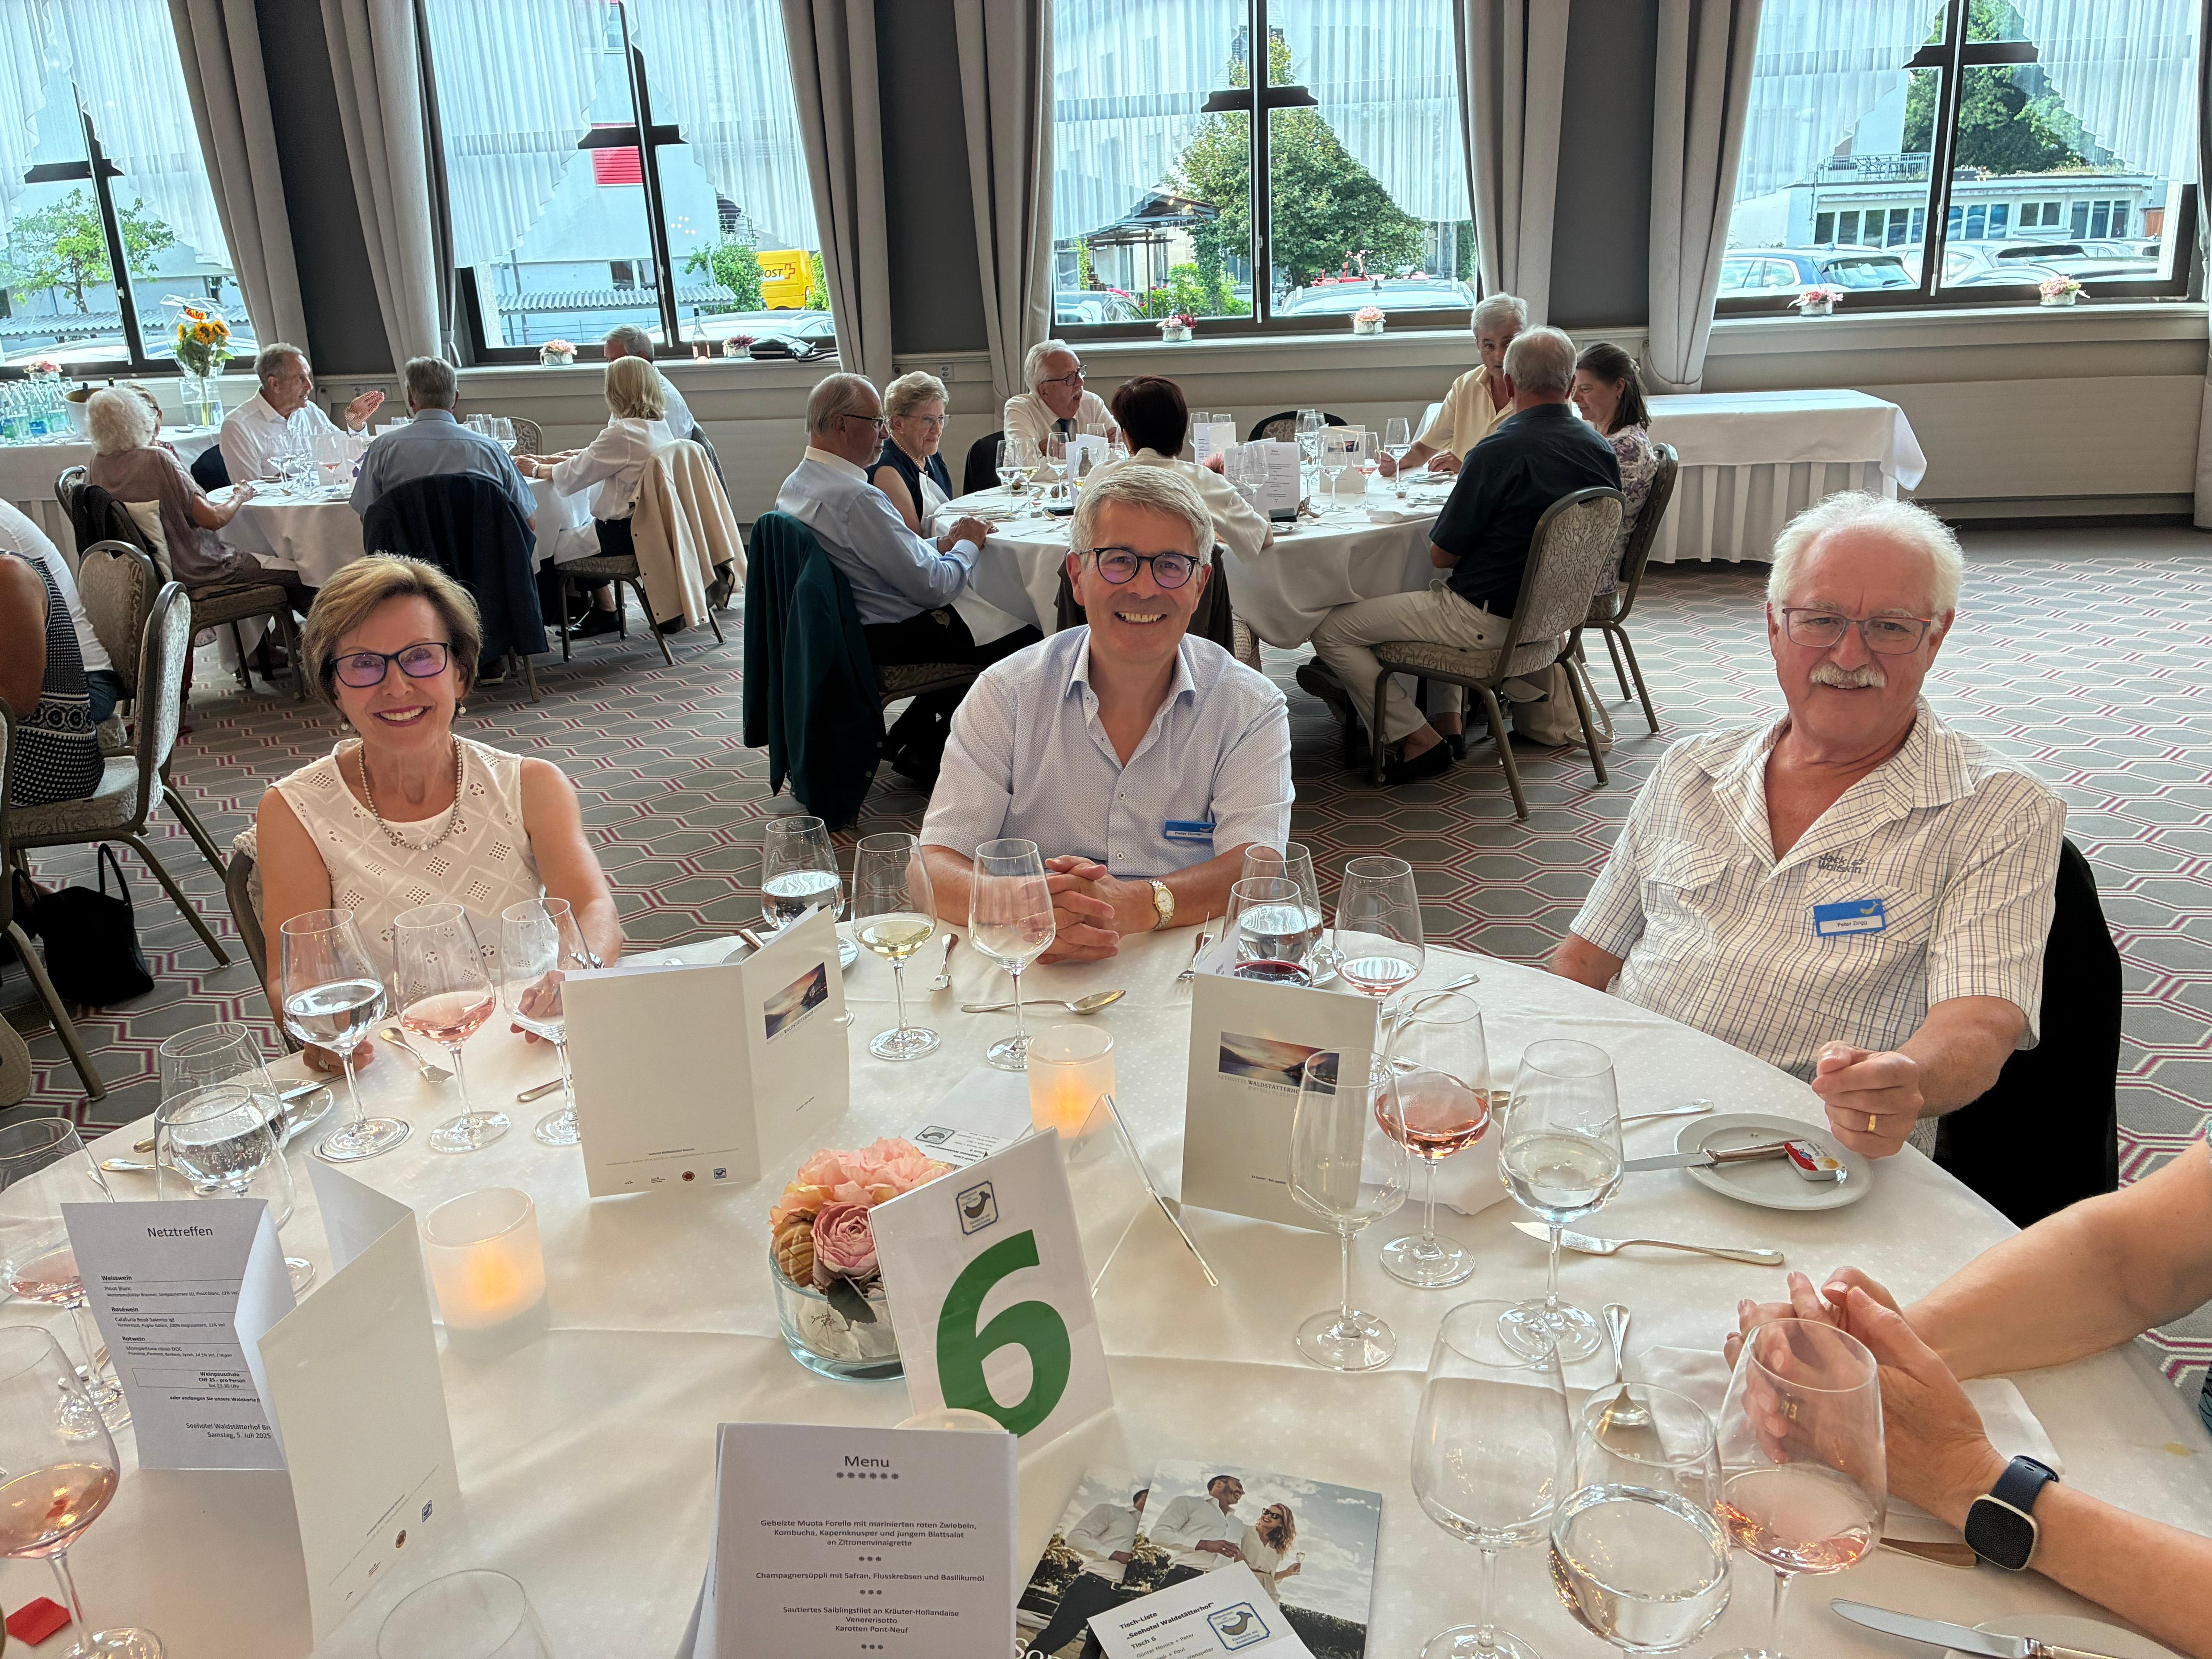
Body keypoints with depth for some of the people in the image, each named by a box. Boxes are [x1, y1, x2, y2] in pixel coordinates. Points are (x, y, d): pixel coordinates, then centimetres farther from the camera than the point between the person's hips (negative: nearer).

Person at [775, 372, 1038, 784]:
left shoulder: (795, 485, 6)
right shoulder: (856, 498, -26)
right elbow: (931, 587, -23)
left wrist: (941, 544, 3)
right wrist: (967, 545, -5)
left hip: (848, 626, 10)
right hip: (896, 637, -10)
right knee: (1028, 642, 0)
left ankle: (910, 735, 22)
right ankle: (927, 752, 8)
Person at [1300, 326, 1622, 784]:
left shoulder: (1498, 453, -21)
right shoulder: (1602, 450, 1)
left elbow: (1442, 555, -14)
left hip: (1489, 619, -8)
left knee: (1331, 630, -3)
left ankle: (1419, 740, -4)